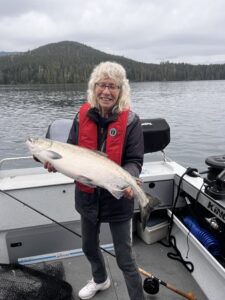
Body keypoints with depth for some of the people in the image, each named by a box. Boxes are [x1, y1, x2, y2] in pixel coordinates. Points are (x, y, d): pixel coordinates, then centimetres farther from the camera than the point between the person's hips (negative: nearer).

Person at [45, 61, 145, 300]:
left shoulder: (130, 121, -14)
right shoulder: (83, 116, -5)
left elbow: (134, 161, -13)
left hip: (117, 198, -4)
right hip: (87, 195, 5)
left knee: (124, 258, 7)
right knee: (89, 246, 26)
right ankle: (100, 280, 58)